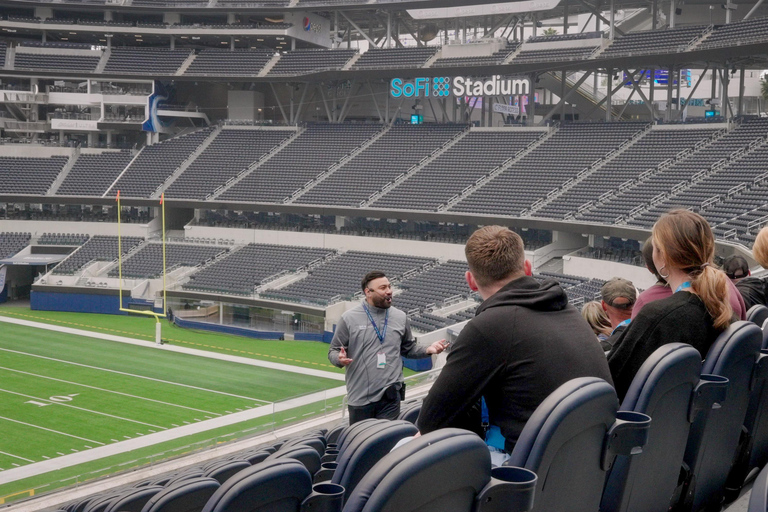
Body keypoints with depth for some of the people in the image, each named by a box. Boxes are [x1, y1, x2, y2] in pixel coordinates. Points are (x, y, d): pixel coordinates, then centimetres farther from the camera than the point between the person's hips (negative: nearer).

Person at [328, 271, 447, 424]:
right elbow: (333, 351, 3)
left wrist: (427, 350, -1)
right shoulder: (349, 318, -2)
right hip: (359, 398, -1)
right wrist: (340, 358, -20)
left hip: (390, 396, 1)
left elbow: (409, 349, 17)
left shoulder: (400, 318, 7)